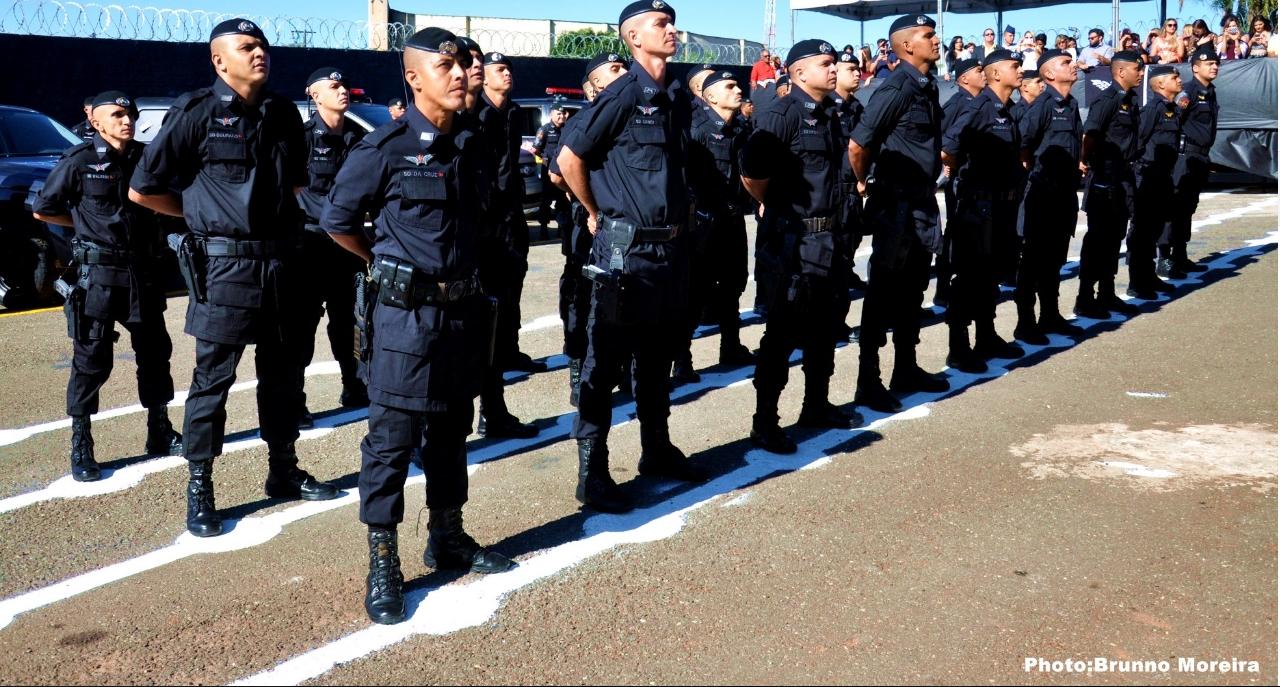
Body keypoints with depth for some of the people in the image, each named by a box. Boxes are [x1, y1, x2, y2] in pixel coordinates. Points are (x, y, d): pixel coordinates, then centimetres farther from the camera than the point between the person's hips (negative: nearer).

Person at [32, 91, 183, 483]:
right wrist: (88, 225, 6)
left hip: (144, 271, 5)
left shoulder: (146, 157, 5)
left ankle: (160, 434, 24)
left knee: (154, 353, 11)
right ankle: (80, 447, 9)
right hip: (98, 274, -4)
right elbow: (42, 210, 2)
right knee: (92, 361, -1)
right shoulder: (80, 161, -6)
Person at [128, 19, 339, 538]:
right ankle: (199, 489, 12)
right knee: (212, 379, 1)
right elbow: (141, 190, -3)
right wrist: (201, 214, 4)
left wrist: (284, 213, 10)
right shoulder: (197, 114, -7)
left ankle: (283, 471, 29)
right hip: (225, 265, -5)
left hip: (279, 261, 6)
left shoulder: (283, 113, 8)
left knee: (282, 374, 15)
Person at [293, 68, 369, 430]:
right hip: (311, 241, -5)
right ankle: (294, 400, 2)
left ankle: (353, 389, 28)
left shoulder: (358, 136, 7)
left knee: (346, 319, 15)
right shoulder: (304, 136, -8)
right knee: (303, 324, -3)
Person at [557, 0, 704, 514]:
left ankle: (657, 451, 31)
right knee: (605, 361, -1)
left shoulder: (678, 99, 10)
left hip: (669, 247, 7)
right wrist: (596, 215, -3)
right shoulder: (622, 95, -11)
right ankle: (591, 472, 6)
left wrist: (679, 216, 15)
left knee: (657, 356, 17)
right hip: (624, 249, -7)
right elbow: (569, 159, -12)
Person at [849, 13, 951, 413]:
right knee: (883, 295, -3)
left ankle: (906, 371, 26)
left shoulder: (929, 87, 11)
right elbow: (858, 144, -21)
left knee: (913, 291, 15)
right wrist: (865, 183, -7)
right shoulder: (896, 89, -16)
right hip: (896, 205, -9)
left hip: (922, 203, 9)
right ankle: (868, 383, 4)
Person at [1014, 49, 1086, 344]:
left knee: (1055, 259, 14)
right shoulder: (1043, 104, -14)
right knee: (1034, 259, -3)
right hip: (1043, 192, -8)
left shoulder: (1072, 103, 12)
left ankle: (1050, 316, 24)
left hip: (1065, 192, 8)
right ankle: (1025, 323, 3)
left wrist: (1074, 164, 13)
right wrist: (1033, 168, -7)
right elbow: (1021, 142, -18)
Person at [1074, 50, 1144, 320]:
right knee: (1098, 237, -5)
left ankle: (1107, 295, 22)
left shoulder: (1131, 99, 14)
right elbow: (1090, 132, -26)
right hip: (1105, 175, -9)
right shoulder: (1108, 99, -13)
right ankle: (1085, 299, 1)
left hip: (1123, 175, 9)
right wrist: (1085, 161, -31)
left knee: (1114, 237, 13)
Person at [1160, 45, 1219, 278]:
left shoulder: (1211, 92, 16)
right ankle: (1164, 261, -11)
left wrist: (1205, 154, 20)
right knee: (1175, 206, -11)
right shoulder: (1189, 91, -11)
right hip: (1186, 153, -9)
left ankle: (1180, 257, 20)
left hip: (1202, 157, 9)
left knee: (1188, 207, 13)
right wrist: (1175, 151, -18)